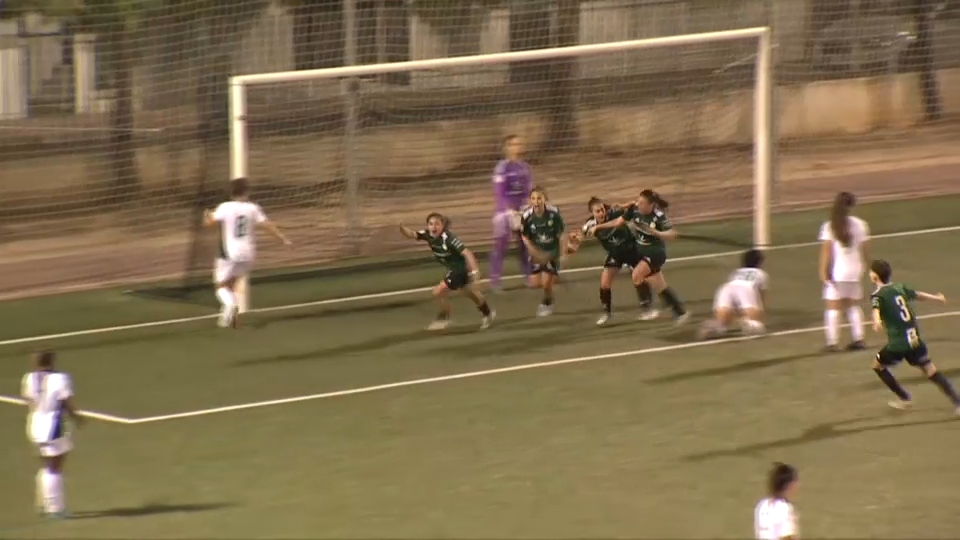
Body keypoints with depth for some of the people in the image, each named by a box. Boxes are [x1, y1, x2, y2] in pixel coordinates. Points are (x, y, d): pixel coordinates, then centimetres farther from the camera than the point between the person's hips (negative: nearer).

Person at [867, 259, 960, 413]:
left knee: (878, 365, 19)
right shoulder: (899, 288, 12)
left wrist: (877, 321, -53)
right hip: (915, 340, 6)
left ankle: (904, 398, 22)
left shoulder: (877, 295, -7)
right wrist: (936, 297, 49)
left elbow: (876, 308, -30)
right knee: (930, 369, 10)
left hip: (898, 343, -6)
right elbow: (918, 295, 28)